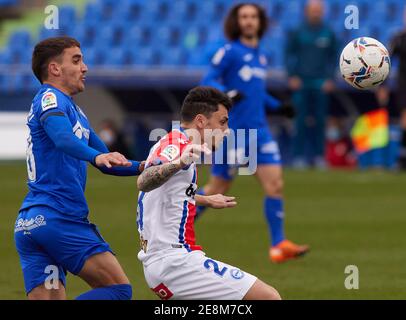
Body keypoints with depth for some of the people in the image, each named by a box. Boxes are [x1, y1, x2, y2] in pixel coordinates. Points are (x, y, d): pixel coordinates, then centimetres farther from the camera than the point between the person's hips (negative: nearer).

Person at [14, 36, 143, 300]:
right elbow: (63, 139, -27)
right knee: (119, 288, -8)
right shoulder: (50, 99, -5)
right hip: (59, 217, -9)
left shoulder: (74, 110, 25)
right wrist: (97, 156, -45)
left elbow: (108, 162, 29)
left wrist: (141, 167, 11)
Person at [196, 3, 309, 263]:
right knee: (217, 189, 3)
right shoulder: (230, 52, -7)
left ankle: (279, 245, -5)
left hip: (259, 131, 6)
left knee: (275, 184, -7)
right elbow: (208, 82, -12)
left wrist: (278, 106, 15)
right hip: (233, 131, -6)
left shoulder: (260, 56, 15)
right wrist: (226, 93, -30)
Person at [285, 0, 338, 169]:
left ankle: (319, 156, 6)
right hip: (301, 84, -1)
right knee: (301, 120, -4)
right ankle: (298, 156, 0)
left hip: (321, 85, 1)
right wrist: (292, 76, -2)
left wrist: (330, 78, 2)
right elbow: (290, 54, 7)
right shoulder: (297, 33, 4)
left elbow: (333, 58, 11)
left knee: (320, 121, 0)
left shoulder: (328, 34, 7)